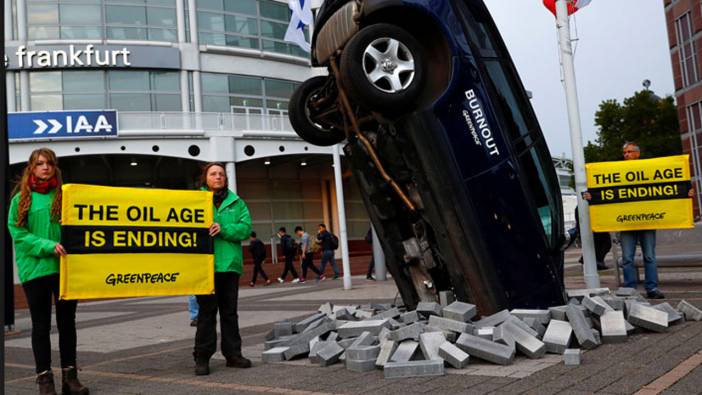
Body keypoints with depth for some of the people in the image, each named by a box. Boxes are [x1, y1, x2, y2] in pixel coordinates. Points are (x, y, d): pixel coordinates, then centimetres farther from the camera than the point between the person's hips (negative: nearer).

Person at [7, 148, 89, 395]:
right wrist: (47, 245, -16)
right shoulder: (21, 198, 4)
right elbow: (18, 233, -3)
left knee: (67, 322, 8)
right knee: (41, 325, 6)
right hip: (35, 269, -1)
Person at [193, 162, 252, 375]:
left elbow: (246, 227, 0)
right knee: (207, 311, 0)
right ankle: (202, 357, 8)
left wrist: (224, 229, -15)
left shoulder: (236, 202, 12)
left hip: (230, 264, 3)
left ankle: (233, 353, 20)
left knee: (229, 311, 11)